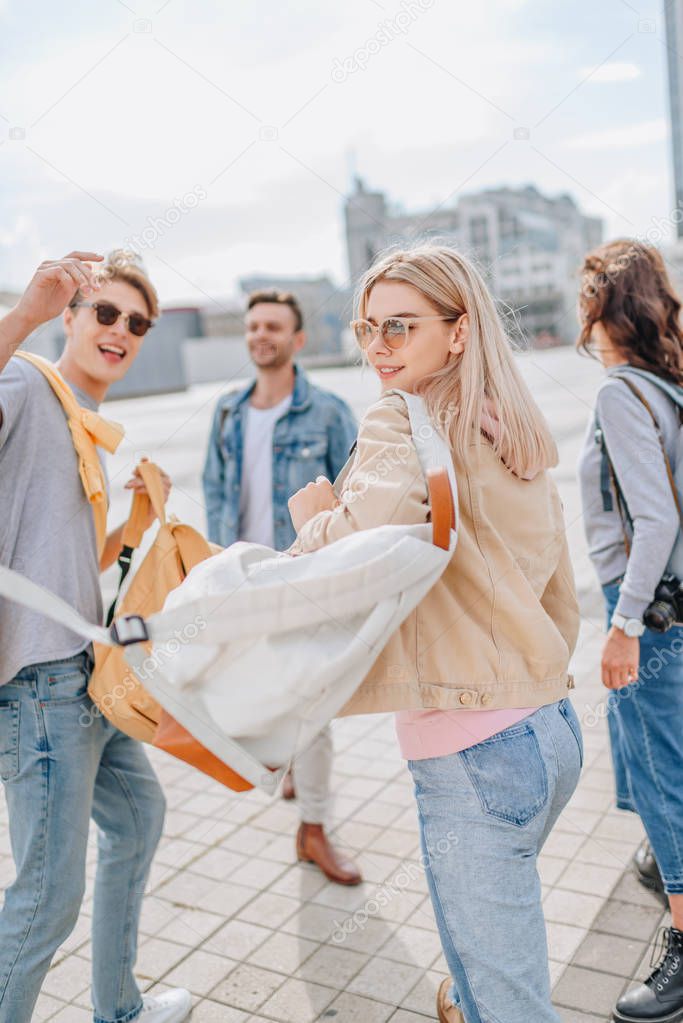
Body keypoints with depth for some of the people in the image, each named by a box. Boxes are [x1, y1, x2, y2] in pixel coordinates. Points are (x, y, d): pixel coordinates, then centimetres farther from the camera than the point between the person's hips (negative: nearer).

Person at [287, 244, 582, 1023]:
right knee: (495, 932, 32)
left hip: (472, 751, -9)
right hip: (551, 728, 9)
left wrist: (312, 517, -10)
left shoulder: (401, 419, -13)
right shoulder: (515, 434, 12)